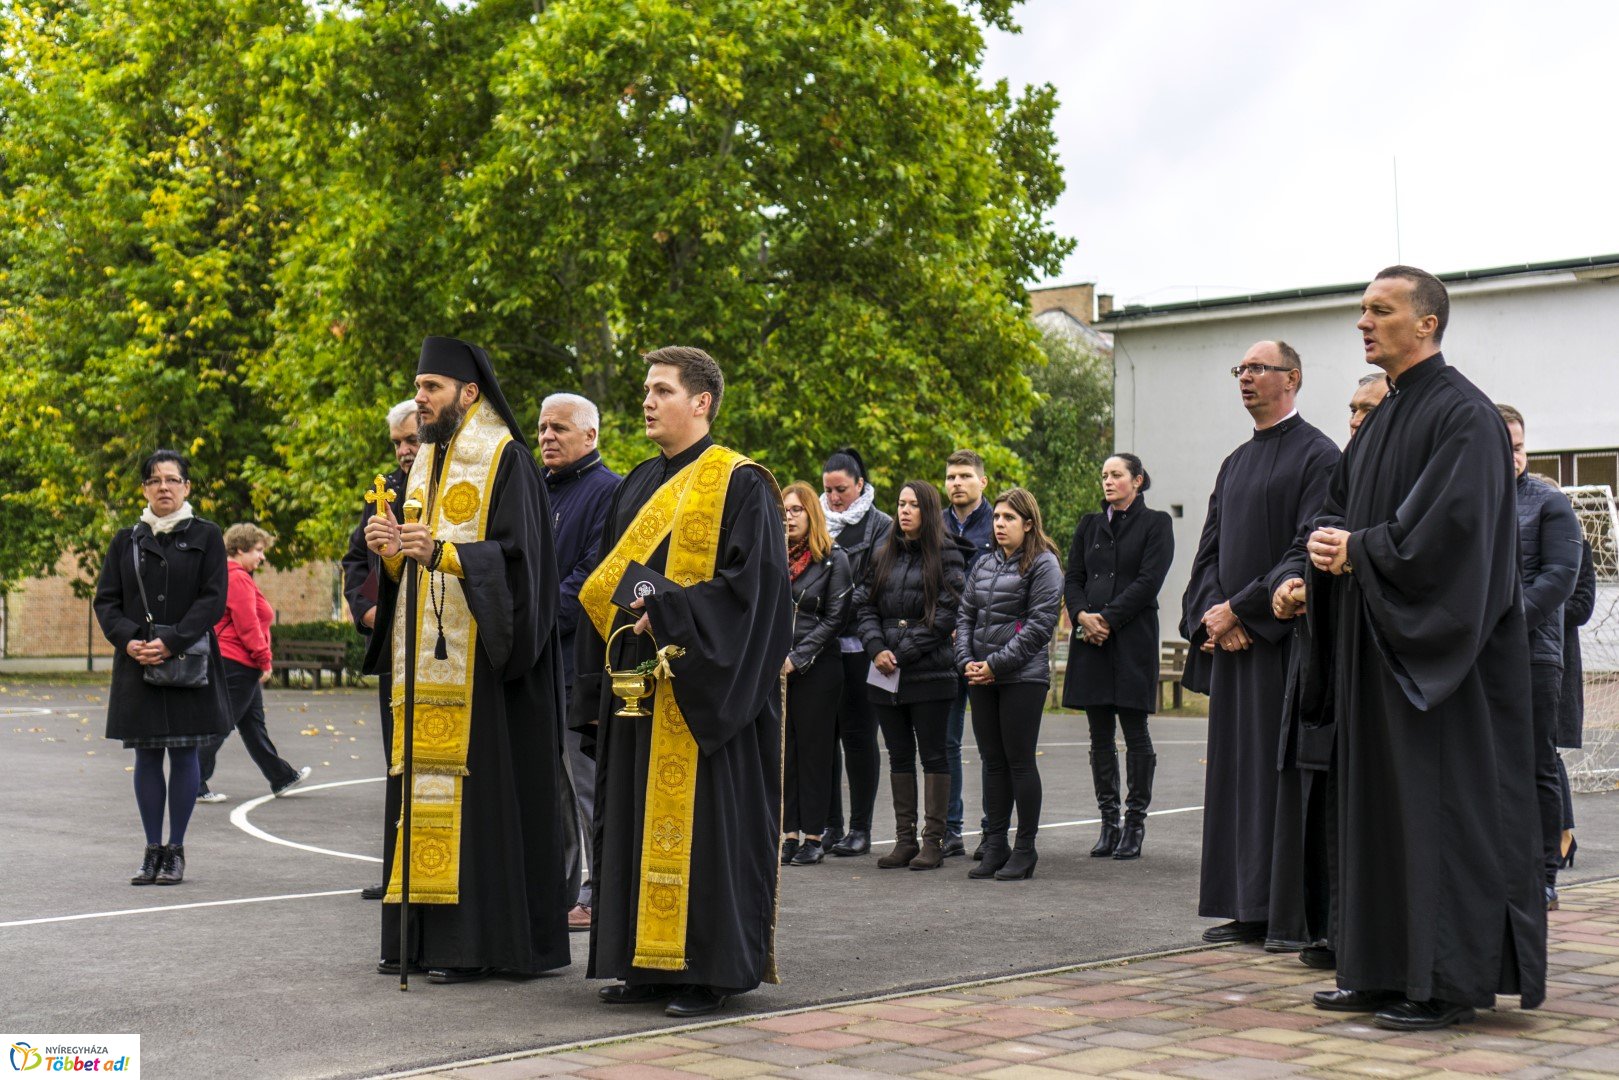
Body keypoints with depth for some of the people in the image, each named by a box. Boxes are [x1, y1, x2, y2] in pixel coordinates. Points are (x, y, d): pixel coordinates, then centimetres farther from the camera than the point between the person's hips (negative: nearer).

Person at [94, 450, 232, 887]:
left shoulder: (205, 536, 3)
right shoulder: (126, 540, 11)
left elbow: (214, 599, -6)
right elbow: (106, 601, 7)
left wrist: (171, 642, -16)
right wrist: (128, 640, -12)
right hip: (138, 664, 2)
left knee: (184, 753, 0)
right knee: (146, 754, 4)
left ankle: (176, 850, 9)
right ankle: (152, 850, 12)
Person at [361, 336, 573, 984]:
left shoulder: (506, 462, -6)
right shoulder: (425, 466, 19)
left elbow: (515, 558, -15)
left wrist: (442, 553, -25)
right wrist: (390, 551, -1)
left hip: (480, 662, -8)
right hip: (426, 660, 8)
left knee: (481, 790, -8)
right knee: (425, 788, 7)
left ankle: (480, 940, -3)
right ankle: (423, 936, 11)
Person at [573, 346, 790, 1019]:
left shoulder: (740, 485, -6)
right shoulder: (636, 489, 15)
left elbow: (753, 583, -14)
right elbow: (603, 590, 17)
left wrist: (667, 615, -19)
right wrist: (595, 692, 12)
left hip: (703, 693, -7)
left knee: (700, 821, -5)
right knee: (635, 822, 9)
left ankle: (709, 970, 3)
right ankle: (645, 963, 17)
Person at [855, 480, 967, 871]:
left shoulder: (947, 556, -2)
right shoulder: (885, 556, 15)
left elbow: (946, 615, -9)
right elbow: (865, 605, 11)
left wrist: (902, 653, -13)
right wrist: (877, 648, -7)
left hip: (930, 673, -5)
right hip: (885, 676, 5)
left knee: (933, 754, -1)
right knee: (899, 755, 9)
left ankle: (933, 840, 3)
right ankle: (905, 839, 13)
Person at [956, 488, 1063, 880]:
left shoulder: (1043, 565, -4)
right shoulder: (983, 565, 15)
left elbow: (1040, 624, -12)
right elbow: (966, 616, 16)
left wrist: (996, 664, -14)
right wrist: (967, 662, -1)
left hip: (1023, 676, -6)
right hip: (982, 679, 6)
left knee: (1019, 761, -3)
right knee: (993, 762, 9)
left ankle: (1025, 848, 5)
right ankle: (994, 845, 14)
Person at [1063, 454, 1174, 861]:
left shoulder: (1155, 523, 2)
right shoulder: (1090, 525, 17)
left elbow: (1148, 581, -8)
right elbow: (1072, 578, 12)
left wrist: (1107, 618, -13)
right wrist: (1082, 614, -7)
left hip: (1132, 639, -5)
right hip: (1090, 640, 5)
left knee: (1135, 732, -2)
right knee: (1100, 734, 6)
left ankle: (1135, 822, 4)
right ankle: (1109, 822, 11)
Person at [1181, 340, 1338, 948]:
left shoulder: (1315, 454, -5)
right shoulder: (1235, 463, 19)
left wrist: (1239, 608, -15)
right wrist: (1212, 612, -3)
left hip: (1285, 640, -8)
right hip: (1231, 641, 8)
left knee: (1285, 772, -7)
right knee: (1236, 773, 7)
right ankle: (1249, 910, 13)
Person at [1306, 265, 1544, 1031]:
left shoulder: (1463, 413, -11)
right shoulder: (1380, 422, 17)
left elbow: (1451, 523, -21)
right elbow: (1337, 509, 19)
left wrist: (1359, 550, -13)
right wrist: (1328, 546, -3)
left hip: (1437, 645, -9)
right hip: (1376, 647, 9)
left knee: (1441, 803, -5)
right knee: (1379, 799, 9)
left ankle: (1451, 982, 1)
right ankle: (1386, 970, 16)